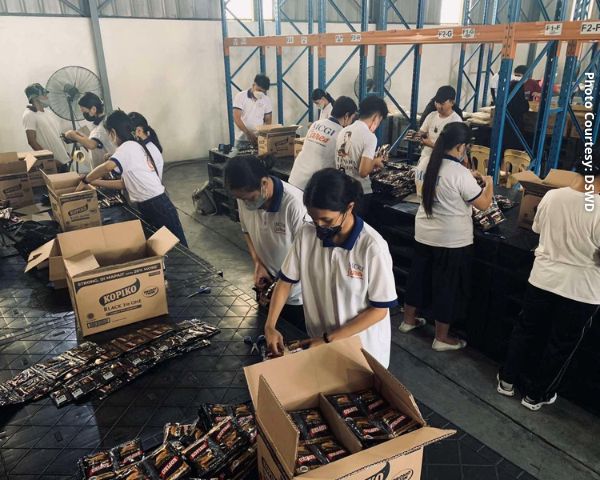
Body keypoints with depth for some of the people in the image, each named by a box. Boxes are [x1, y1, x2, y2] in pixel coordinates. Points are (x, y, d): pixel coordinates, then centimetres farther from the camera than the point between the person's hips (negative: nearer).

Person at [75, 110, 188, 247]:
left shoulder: (128, 147, -10)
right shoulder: (146, 146, 14)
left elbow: (108, 166, -30)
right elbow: (125, 183, 14)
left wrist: (85, 180, -13)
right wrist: (95, 182, 13)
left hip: (155, 207, -8)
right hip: (159, 204, 8)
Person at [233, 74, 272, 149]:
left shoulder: (267, 100, 3)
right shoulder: (240, 96, -6)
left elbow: (268, 120, 9)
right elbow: (236, 118, -12)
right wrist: (248, 133, -25)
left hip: (259, 139, 2)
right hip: (242, 140, -2)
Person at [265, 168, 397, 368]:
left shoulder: (372, 247, -26)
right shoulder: (306, 234, -13)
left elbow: (379, 310, -19)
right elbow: (286, 281, -1)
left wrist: (329, 339, -19)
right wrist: (270, 326, -12)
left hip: (364, 348, -3)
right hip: (319, 340, 4)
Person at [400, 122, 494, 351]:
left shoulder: (425, 164, -1)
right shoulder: (460, 173, -22)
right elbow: (484, 204, -11)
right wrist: (489, 183, 7)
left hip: (424, 234, 7)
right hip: (452, 241, -7)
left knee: (419, 276, 21)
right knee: (447, 286, 7)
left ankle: (408, 320, 37)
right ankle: (441, 338, 20)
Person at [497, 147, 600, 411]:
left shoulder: (551, 196, -8)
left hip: (542, 280, 4)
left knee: (526, 330, 21)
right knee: (561, 345, 15)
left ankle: (507, 380, 33)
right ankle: (536, 395, 30)